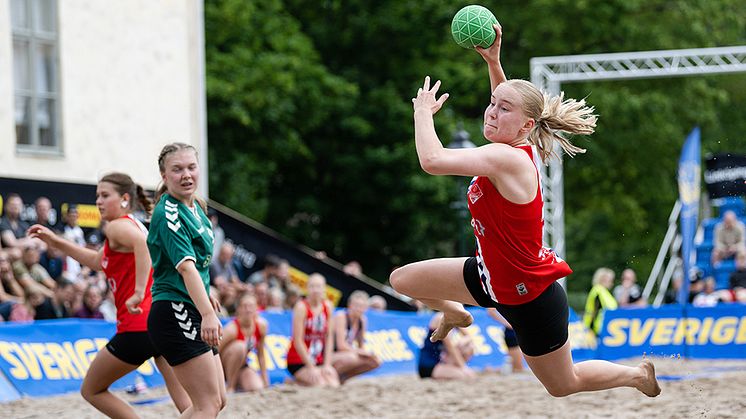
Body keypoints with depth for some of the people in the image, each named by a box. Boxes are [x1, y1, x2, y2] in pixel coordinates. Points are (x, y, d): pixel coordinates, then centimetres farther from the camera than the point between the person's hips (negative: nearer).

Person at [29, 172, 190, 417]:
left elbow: (144, 244, -28)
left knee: (91, 390, 11)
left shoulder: (117, 226, -4)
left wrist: (139, 292, -32)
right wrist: (55, 241, 34)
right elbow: (99, 261, 36)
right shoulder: (134, 225, 24)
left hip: (138, 328, -8)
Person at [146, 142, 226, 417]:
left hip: (193, 314, 10)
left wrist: (206, 294, 40)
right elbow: (186, 266, -31)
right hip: (175, 314, -10)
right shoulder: (168, 213, -17)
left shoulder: (195, 206, 12)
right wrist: (207, 314, -42)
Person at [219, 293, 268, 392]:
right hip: (223, 365, -4)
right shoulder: (232, 329, -26)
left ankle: (236, 383, 6)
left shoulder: (261, 325, -11)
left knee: (257, 388, -25)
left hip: (240, 365, 4)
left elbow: (260, 354, 1)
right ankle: (229, 386, -20)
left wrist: (265, 380, 3)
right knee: (240, 346, -35)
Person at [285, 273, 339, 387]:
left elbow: (329, 338, 4)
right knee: (320, 384, -26)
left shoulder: (327, 307, 2)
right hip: (297, 361, -6)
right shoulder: (301, 307, -14)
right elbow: (298, 341, -16)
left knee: (334, 385, -16)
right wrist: (311, 368, -17)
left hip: (318, 360, 6)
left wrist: (327, 365, -5)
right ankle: (295, 381, 2)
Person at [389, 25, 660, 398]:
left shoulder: (507, 158, -32)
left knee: (563, 384, 13)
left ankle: (639, 374, 39)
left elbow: (432, 160, -42)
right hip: (493, 276, 8)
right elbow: (510, 100, 17)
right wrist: (493, 61, 6)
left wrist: (423, 110, -24)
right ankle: (454, 314, 37)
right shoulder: (512, 147, -7)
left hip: (529, 297, -8)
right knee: (401, 279, 5)